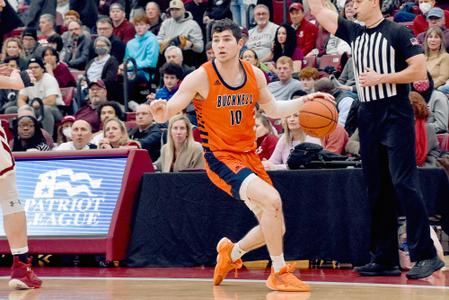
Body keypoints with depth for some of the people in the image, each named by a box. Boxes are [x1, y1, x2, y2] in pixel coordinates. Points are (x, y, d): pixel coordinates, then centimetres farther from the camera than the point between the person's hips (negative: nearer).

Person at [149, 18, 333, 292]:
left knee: (276, 228, 7)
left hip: (249, 155, 6)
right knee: (272, 199, -28)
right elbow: (166, 114, -16)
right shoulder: (201, 77, -14)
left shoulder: (254, 75, 1)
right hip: (221, 157, -6)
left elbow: (273, 110, 15)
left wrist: (305, 100, 2)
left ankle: (232, 252, 36)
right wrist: (160, 110, -39)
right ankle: (280, 272, -14)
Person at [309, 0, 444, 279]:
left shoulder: (397, 32, -6)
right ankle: (385, 259, 11)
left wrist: (381, 78, -14)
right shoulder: (353, 32, 13)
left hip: (396, 117, -7)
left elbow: (420, 70, -12)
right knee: (378, 190, 7)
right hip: (368, 117, 7)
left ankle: (426, 255, -13)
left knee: (404, 184, -14)